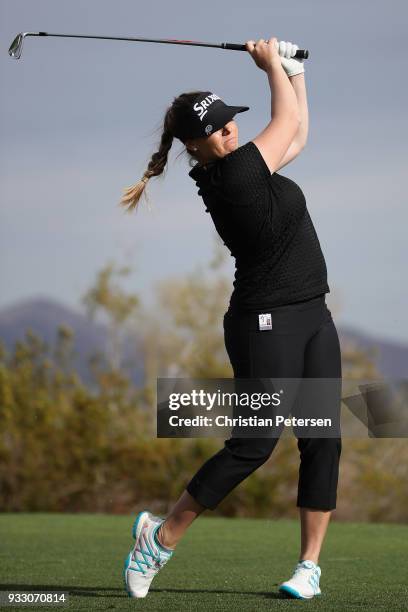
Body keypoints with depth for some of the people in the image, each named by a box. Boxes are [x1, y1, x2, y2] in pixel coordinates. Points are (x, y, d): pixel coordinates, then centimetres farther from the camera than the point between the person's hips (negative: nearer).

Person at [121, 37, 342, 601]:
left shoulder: (245, 170, 10)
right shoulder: (232, 174, -16)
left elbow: (297, 137, 26)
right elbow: (288, 120, -4)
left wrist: (294, 70, 24)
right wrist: (272, 65, 10)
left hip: (313, 317, 9)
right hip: (266, 320, -9)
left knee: (322, 441, 3)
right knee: (254, 444, -9)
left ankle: (310, 565, 5)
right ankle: (162, 535, 5)